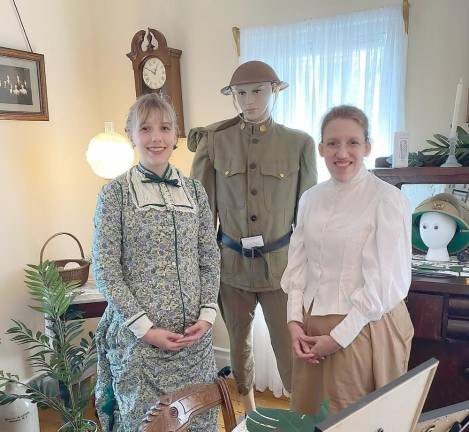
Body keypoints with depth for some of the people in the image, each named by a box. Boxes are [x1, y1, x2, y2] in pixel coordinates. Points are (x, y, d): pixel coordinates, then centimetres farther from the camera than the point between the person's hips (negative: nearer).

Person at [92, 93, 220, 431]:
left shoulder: (195, 191, 5)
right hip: (138, 334, -3)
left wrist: (207, 315, -3)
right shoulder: (115, 194, -5)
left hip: (195, 332, 3)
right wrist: (144, 327, -12)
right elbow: (105, 269, -8)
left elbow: (210, 258, 7)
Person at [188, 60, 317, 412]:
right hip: (231, 263, 2)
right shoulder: (215, 142, -2)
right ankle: (249, 412, 44)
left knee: (289, 349, 0)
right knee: (239, 343, 19)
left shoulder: (299, 143, -3)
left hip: (281, 264, -2)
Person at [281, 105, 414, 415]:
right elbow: (298, 264, 7)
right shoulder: (311, 198, 4)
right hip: (311, 325, 5)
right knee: (305, 415, 20)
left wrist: (338, 337, -12)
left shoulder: (389, 200, -13)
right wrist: (295, 320, -2)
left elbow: (383, 282, -15)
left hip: (364, 327, -5)